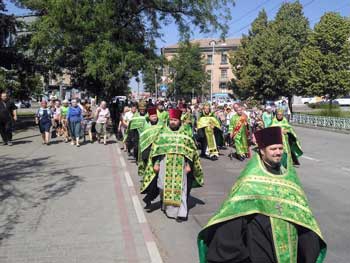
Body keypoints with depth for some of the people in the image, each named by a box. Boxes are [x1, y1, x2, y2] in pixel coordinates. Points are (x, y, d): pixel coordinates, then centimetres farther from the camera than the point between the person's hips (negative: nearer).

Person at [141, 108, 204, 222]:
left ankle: (181, 212, 2)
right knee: (165, 187, 8)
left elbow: (190, 149, 3)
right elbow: (156, 148, 4)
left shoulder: (185, 133, 2)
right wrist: (156, 163, -2)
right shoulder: (163, 133, 4)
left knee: (180, 188, -1)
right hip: (165, 164, 1)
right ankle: (166, 206, 29)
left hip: (180, 165, -1)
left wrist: (188, 165, -3)